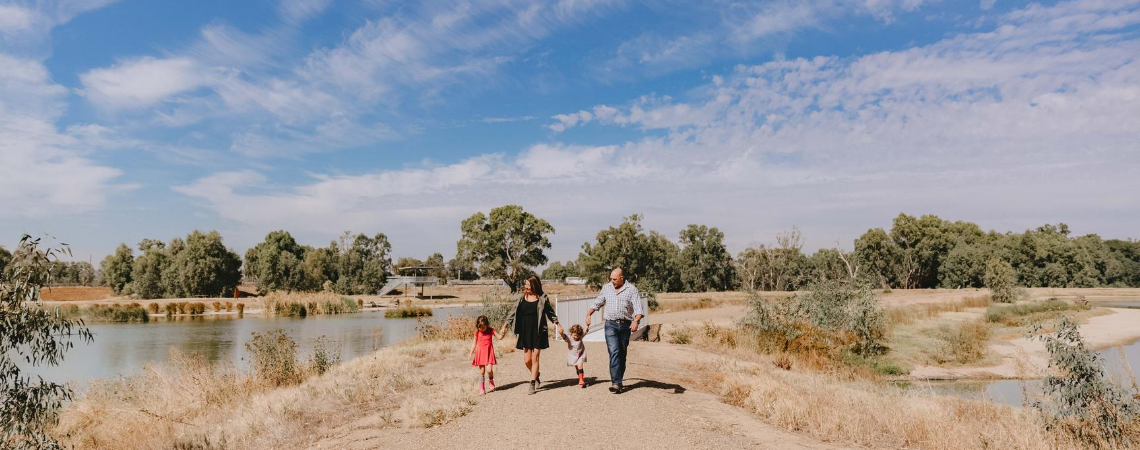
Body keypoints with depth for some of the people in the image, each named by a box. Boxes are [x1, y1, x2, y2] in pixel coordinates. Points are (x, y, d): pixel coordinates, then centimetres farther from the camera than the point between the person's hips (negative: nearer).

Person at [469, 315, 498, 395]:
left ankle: (491, 382, 18)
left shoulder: (491, 330, -3)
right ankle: (482, 389, 8)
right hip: (480, 353, 1)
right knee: (482, 371, 1)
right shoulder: (477, 332, 0)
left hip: (489, 352, -1)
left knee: (489, 370, -13)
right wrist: (471, 353, 5)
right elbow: (474, 343, 8)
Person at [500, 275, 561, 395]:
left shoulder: (542, 298, -2)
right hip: (525, 332, 3)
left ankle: (532, 384, 8)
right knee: (527, 360, 5)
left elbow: (550, 313, 10)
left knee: (535, 358, -3)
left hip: (538, 332, -3)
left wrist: (558, 325, 13)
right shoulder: (522, 299, 5)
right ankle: (536, 376, 33)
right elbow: (513, 313, 8)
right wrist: (505, 326, 1)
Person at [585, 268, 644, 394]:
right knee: (614, 352, -13)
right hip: (610, 324, 1)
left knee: (622, 354, 7)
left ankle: (617, 380, 19)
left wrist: (636, 321, -26)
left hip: (625, 325, 0)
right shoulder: (606, 288, 10)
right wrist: (588, 314, 11)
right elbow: (597, 303, 22)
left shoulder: (631, 290, -1)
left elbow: (638, 308, -10)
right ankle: (616, 383, -18)